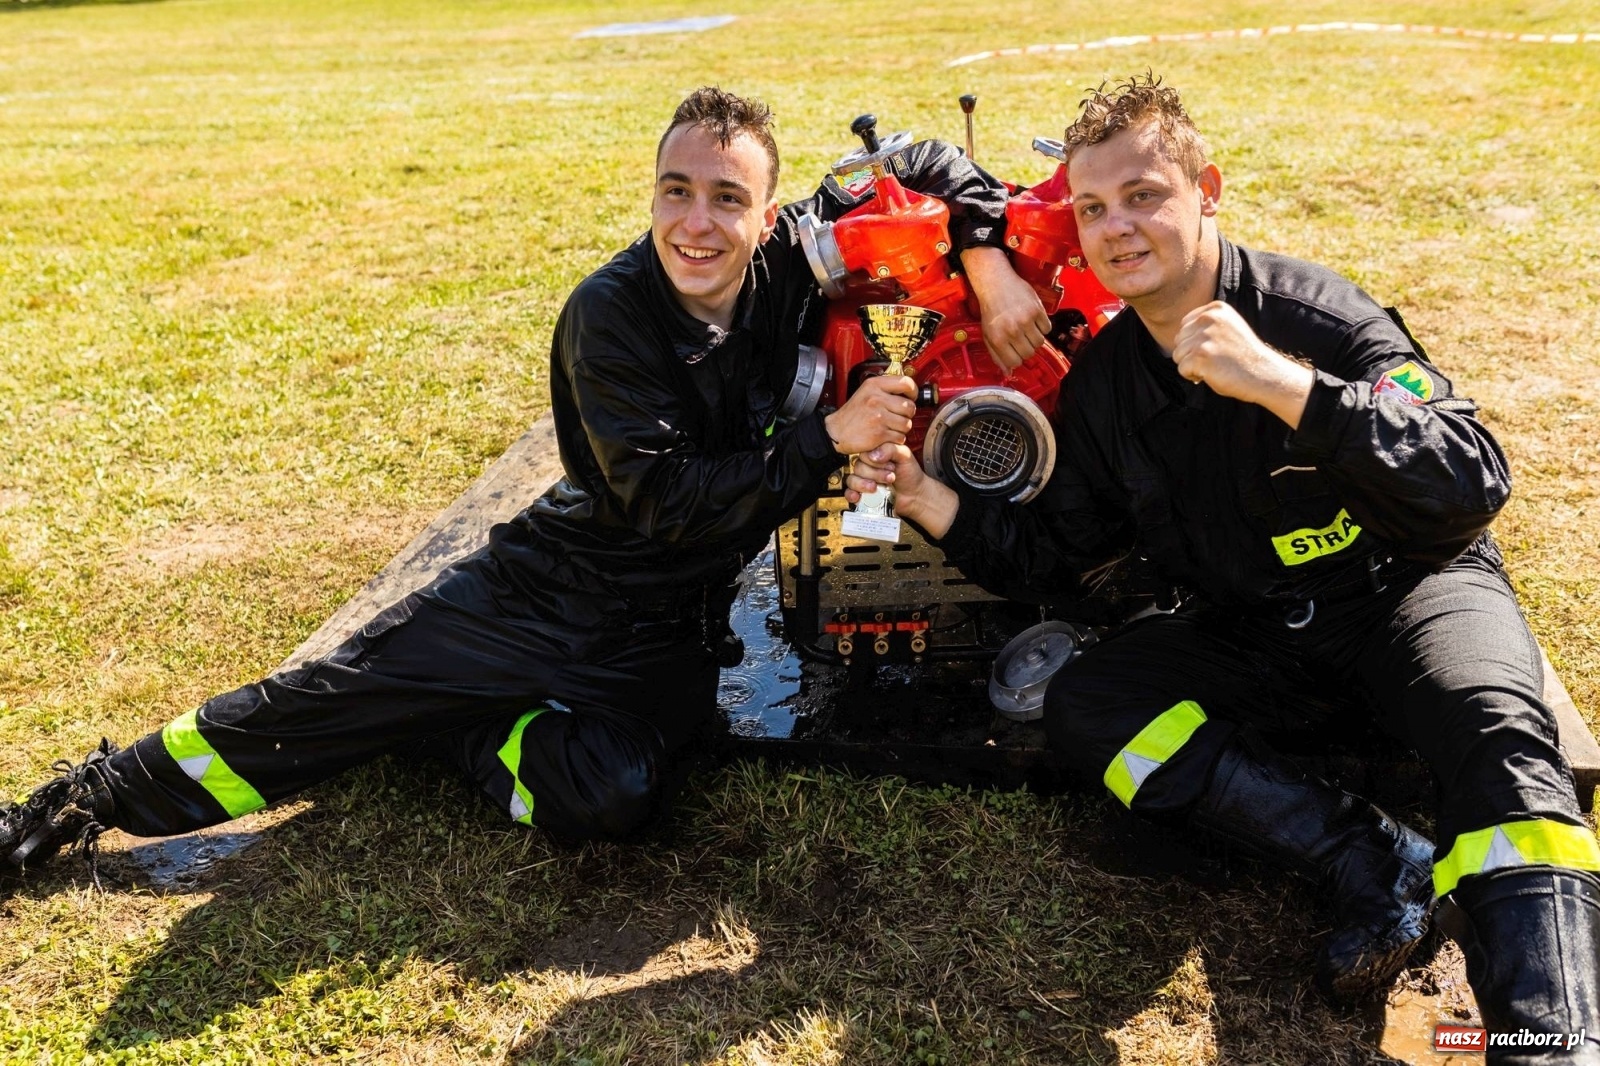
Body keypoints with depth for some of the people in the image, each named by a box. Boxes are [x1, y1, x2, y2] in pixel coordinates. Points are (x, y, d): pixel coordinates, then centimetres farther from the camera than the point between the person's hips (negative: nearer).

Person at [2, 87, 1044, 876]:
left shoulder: (793, 263, -9)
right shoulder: (610, 312, -18)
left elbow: (926, 168, 3)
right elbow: (665, 499, -24)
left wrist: (989, 261, -15)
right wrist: (829, 438, -28)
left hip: (674, 629, 2)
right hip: (554, 584, -1)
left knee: (608, 796, -28)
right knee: (331, 696, -2)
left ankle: (468, 729, 4)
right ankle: (103, 794, 23)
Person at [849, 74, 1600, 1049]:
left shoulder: (1312, 312, -18)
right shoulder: (1102, 381, -1)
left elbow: (1476, 484, -29)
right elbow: (1055, 559, 5)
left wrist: (1284, 385, -39)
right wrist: (936, 504, -11)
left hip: (1407, 583, -4)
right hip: (1252, 630, 5)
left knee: (1497, 728, -35)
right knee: (1083, 706, -17)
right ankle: (1380, 864, -22)